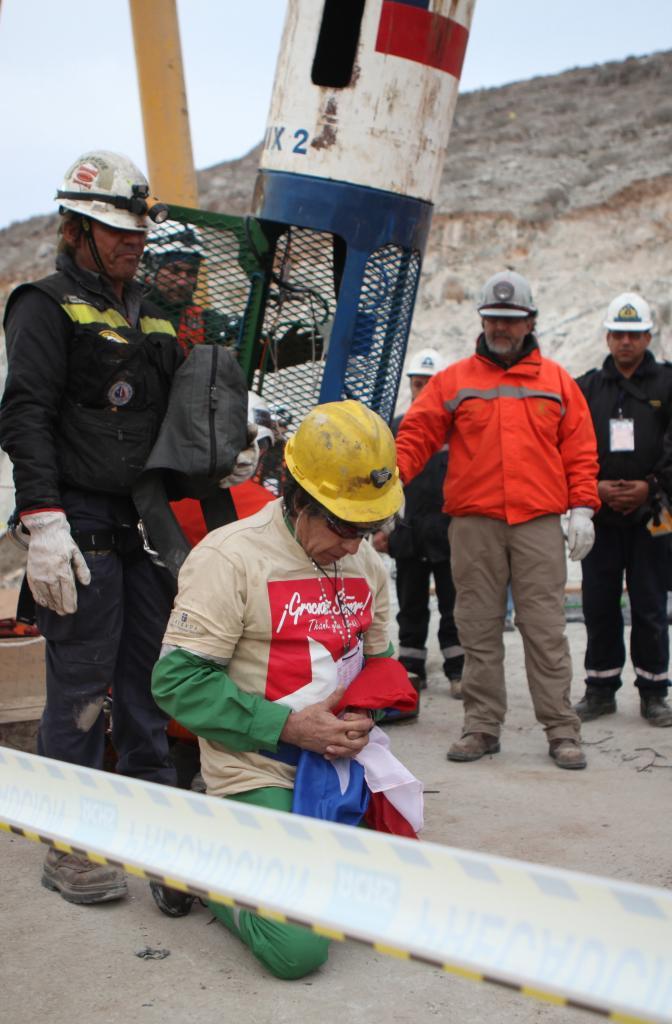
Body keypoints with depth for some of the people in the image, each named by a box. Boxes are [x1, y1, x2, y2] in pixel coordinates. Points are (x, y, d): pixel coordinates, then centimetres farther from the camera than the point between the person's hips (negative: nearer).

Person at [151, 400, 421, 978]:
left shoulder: (365, 563, 8)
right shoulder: (230, 558, -15)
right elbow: (178, 680, -17)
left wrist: (363, 717, -3)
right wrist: (289, 726, -20)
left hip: (342, 767, 7)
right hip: (260, 773, -7)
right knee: (298, 949, -19)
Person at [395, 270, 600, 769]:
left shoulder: (557, 381, 12)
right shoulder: (454, 380, 10)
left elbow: (580, 450, 10)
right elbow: (416, 434, 4)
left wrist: (582, 508, 0)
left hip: (539, 523, 0)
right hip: (473, 525, 1)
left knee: (546, 630, -1)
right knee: (479, 630, 4)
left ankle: (562, 730, 6)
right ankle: (482, 726, 13)